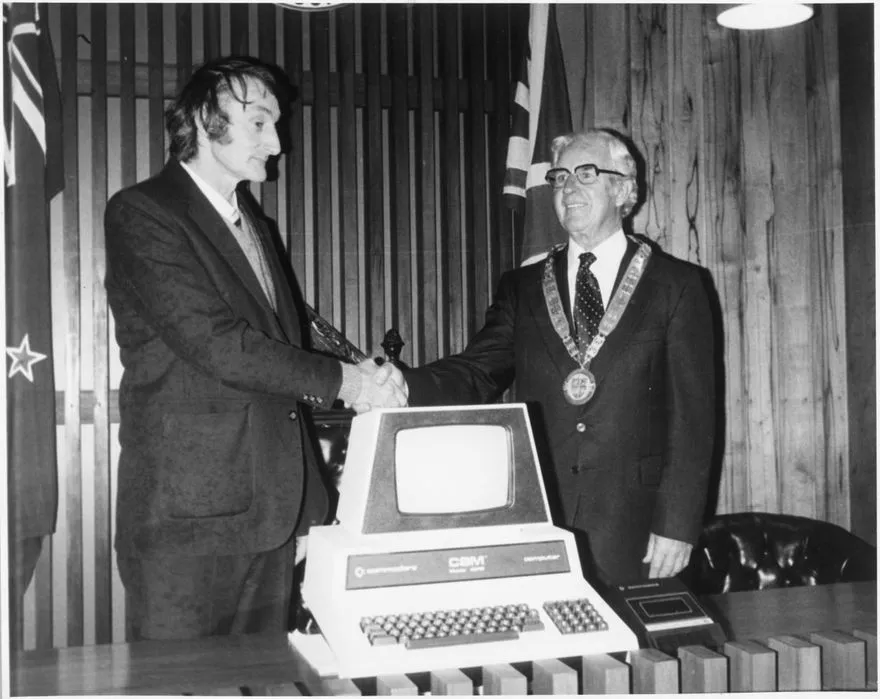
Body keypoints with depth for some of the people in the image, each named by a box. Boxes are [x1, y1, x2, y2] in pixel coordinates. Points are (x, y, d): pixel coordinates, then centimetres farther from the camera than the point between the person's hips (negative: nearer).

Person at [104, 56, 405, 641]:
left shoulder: (252, 220, 18)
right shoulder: (141, 214, -8)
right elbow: (216, 344, -18)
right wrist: (340, 380, -11)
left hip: (274, 508, 7)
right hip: (191, 516, -7)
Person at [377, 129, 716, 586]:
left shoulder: (676, 285, 2)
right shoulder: (522, 288, 11)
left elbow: (691, 413, -2)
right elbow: (477, 373, 1)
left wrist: (677, 526, -8)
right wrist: (406, 386, -20)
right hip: (538, 518, 2)